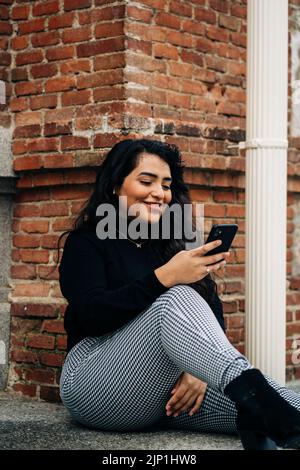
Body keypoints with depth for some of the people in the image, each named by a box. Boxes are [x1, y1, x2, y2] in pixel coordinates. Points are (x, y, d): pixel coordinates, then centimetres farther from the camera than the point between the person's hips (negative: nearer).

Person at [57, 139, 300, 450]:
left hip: (168, 389, 5)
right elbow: (92, 315, -14)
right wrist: (165, 278, -26)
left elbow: (211, 316, 7)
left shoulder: (172, 246, 19)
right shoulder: (86, 242, 5)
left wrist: (201, 369, -14)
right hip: (96, 388, -5)